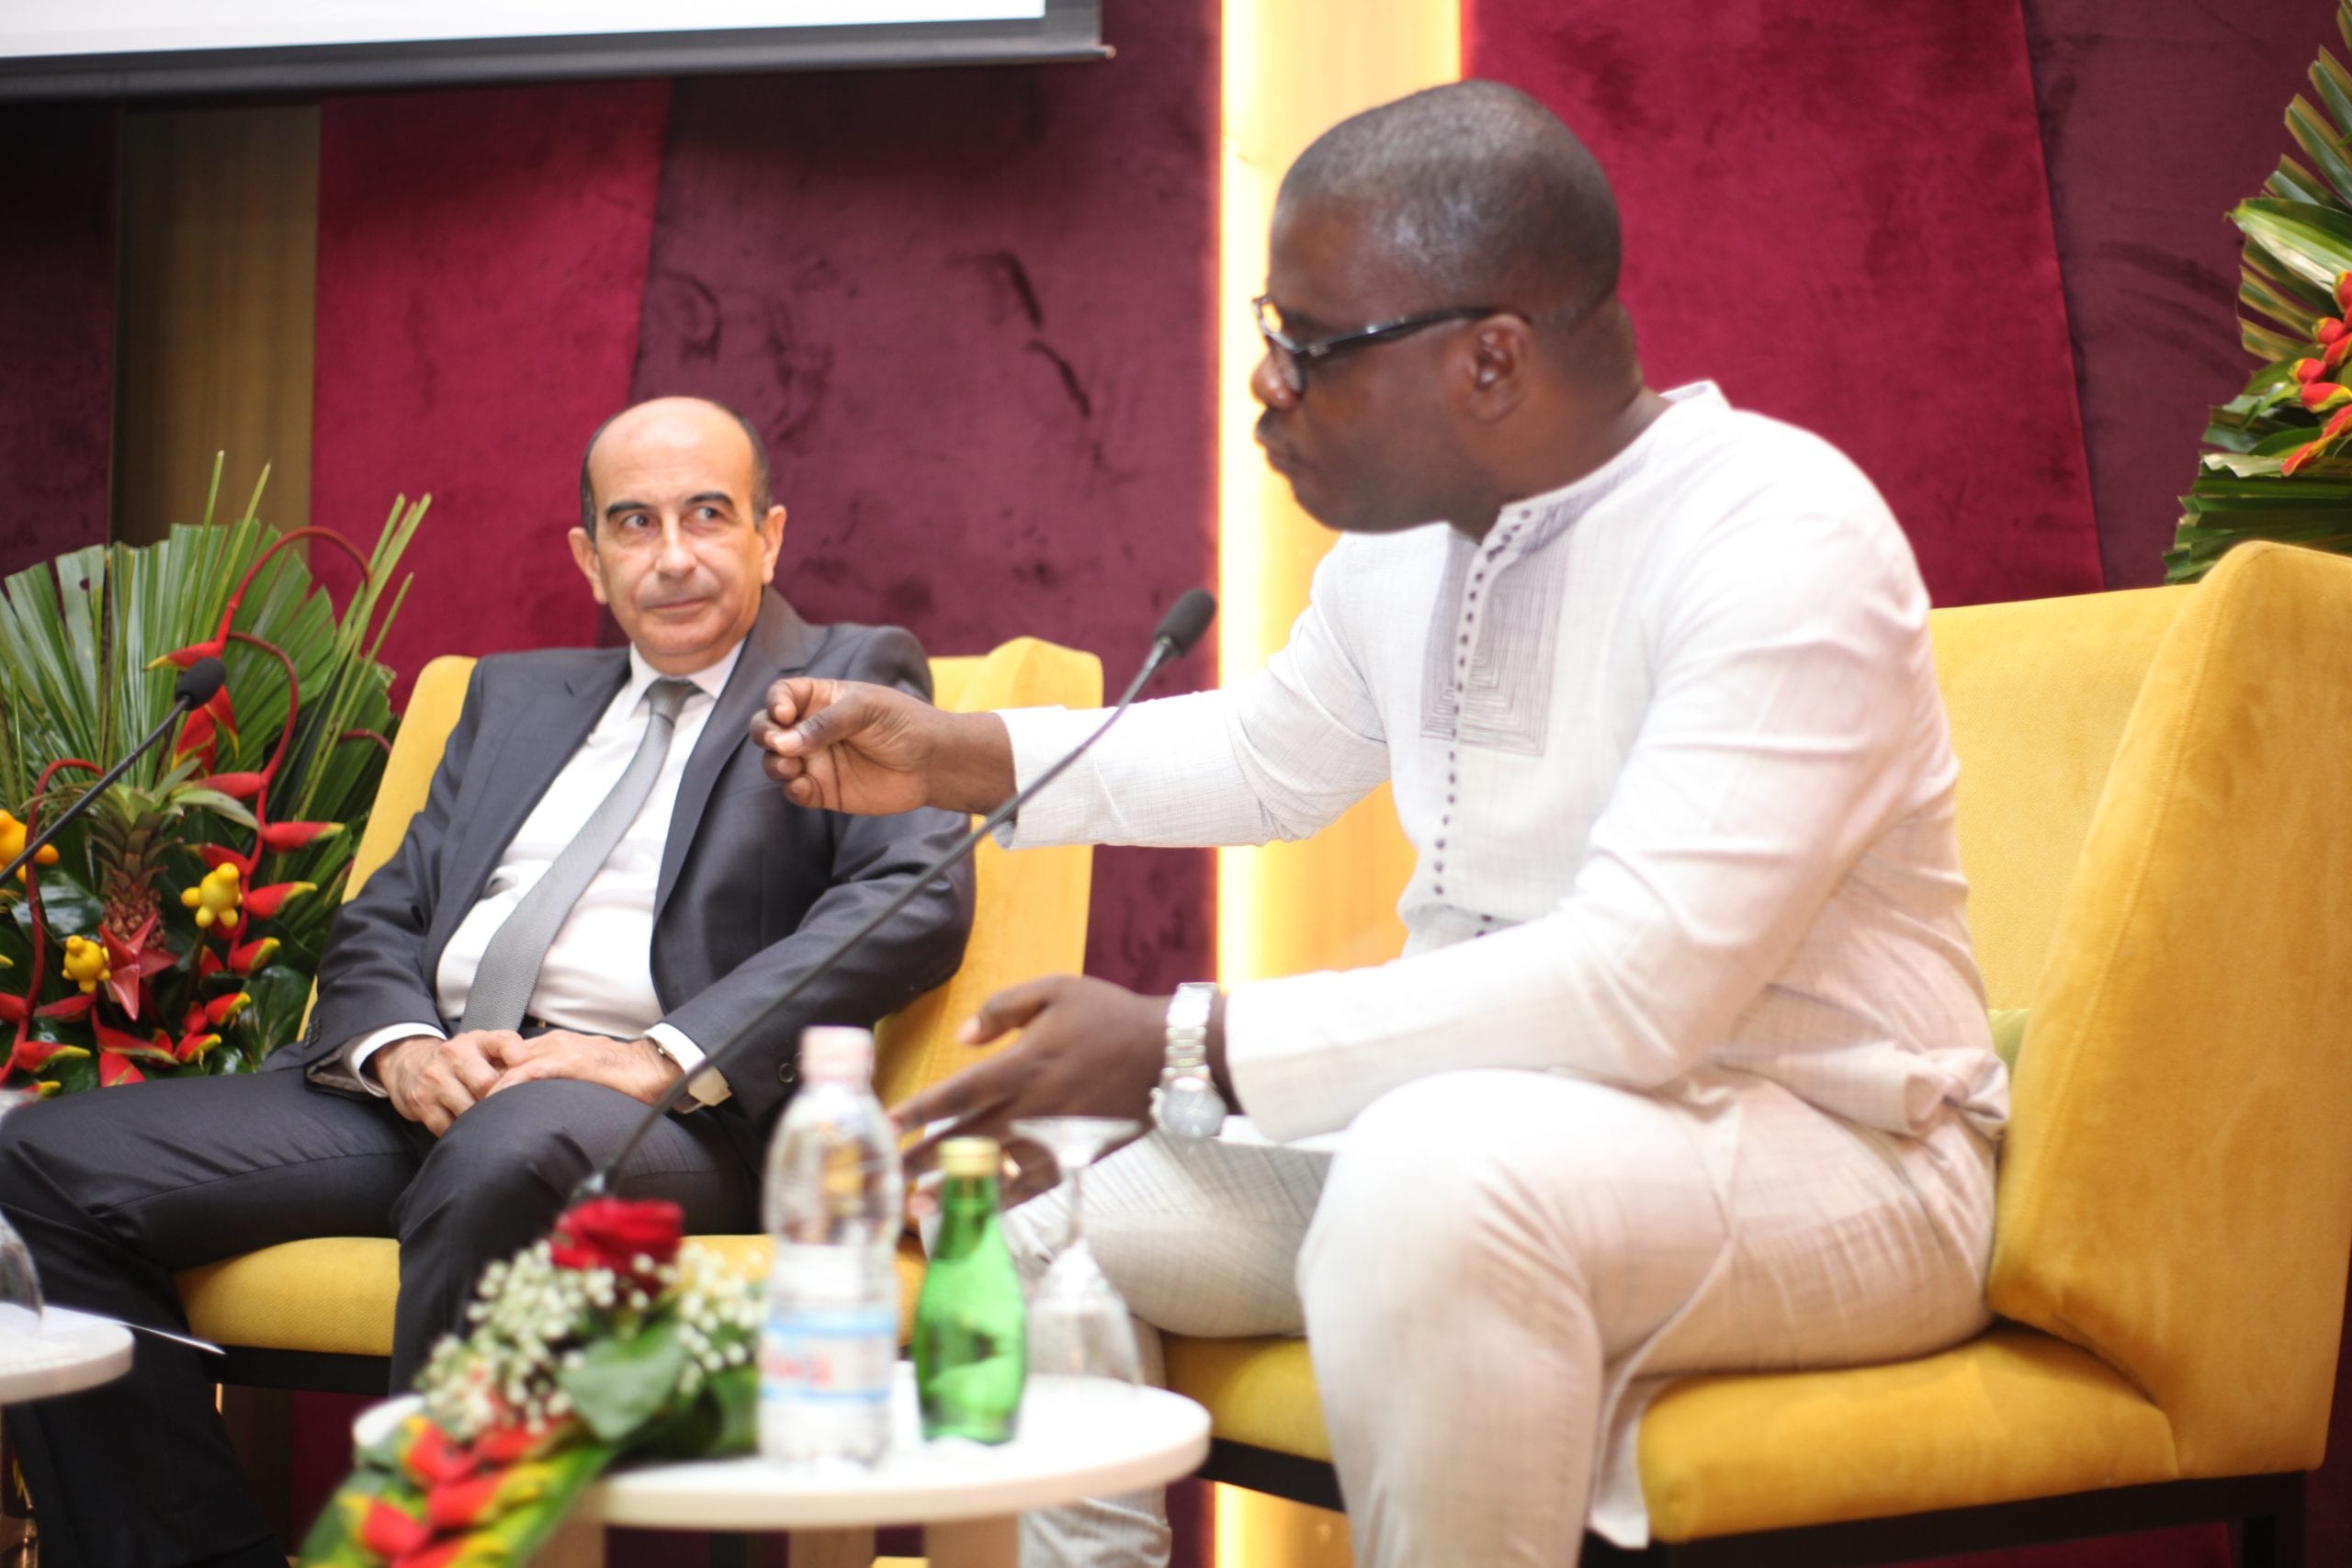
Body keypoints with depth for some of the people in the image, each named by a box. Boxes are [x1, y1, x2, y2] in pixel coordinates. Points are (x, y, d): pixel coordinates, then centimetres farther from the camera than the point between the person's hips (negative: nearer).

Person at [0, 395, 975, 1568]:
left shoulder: (854, 683, 11)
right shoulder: (514, 696, 28)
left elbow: (918, 898, -7)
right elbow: (381, 922, 22)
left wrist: (667, 1058, -17)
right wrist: (404, 1048, -4)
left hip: (670, 1118, -6)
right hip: (425, 1092, 6)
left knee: (507, 1151, -42)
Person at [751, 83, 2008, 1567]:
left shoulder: (1778, 538, -22)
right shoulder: (1404, 538, 4)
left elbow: (1639, 986, -31)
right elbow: (1270, 758, 25)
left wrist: (1181, 1049, -29)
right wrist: (955, 757, 12)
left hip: (1822, 1153, -8)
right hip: (1469, 1112, 8)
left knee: (1439, 1175, -36)